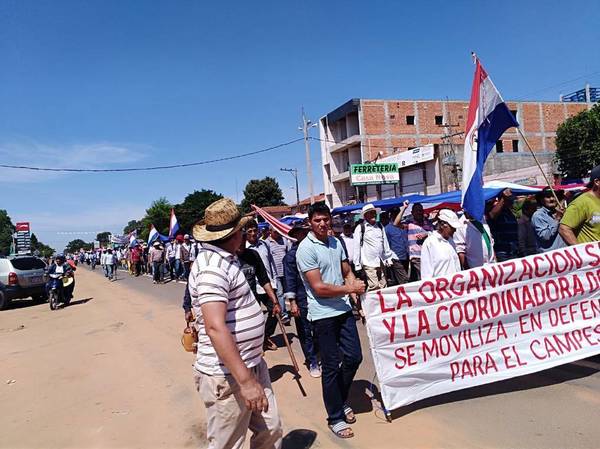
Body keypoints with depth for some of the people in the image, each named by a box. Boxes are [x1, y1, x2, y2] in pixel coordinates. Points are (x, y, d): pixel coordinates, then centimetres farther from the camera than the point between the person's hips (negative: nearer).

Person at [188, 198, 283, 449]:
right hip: (228, 375, -9)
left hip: (252, 365, 9)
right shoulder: (212, 266, -22)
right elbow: (215, 328, -31)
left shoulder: (226, 260, 12)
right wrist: (245, 380, -31)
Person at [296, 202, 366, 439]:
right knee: (331, 366, 4)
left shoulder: (336, 242, 7)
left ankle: (341, 401, 38)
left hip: (343, 309, 7)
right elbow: (319, 288, -18)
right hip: (323, 314, -6)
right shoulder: (306, 249, -15)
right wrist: (351, 289, -12)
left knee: (354, 357, 13)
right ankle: (335, 418, 24)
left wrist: (355, 287, -6)